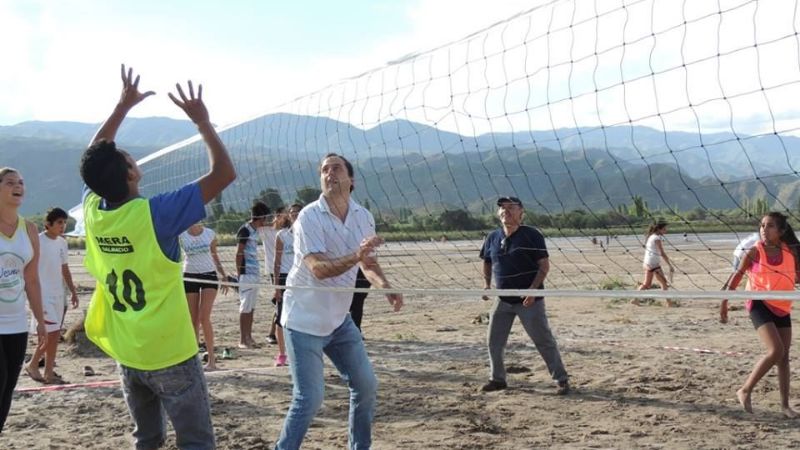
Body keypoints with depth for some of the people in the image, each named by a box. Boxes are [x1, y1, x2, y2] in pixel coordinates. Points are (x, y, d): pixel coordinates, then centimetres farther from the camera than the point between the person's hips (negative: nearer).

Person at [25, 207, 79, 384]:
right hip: (43, 295, -7)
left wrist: (73, 291, 17)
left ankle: (49, 372, 15)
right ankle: (32, 364, 7)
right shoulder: (38, 241, -13)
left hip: (58, 295, 7)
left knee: (54, 335, 8)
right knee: (53, 334, -11)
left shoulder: (62, 242, 10)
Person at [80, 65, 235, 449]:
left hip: (125, 353, 7)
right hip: (168, 354, -7)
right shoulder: (154, 214, -21)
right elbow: (223, 174, -20)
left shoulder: (92, 211, -3)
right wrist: (202, 121, -10)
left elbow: (95, 158, 16)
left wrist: (123, 106, 18)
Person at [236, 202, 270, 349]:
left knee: (252, 308, 11)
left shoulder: (255, 230, 15)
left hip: (255, 274, 8)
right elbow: (239, 254, -11)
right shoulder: (245, 230, -10)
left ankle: (249, 337, 17)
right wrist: (239, 274, -12)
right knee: (245, 308, -3)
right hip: (247, 274, -8)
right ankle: (242, 340, 2)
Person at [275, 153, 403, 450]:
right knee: (310, 399, -10)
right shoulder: (309, 217, -18)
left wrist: (386, 287, -7)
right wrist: (355, 256, -45)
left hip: (339, 320, 6)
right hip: (305, 321, -6)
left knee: (367, 387, 10)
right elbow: (318, 269, -29)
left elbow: (368, 262, 13)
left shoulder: (363, 217, 0)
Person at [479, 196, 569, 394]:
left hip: (529, 300, -5)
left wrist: (533, 290, -20)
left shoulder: (532, 235, -9)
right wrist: (486, 284, 7)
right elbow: (487, 262, 22)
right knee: (494, 341, 9)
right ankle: (497, 379, 25)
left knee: (544, 341, -2)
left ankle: (561, 379, 9)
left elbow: (544, 265, -11)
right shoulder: (493, 238, 6)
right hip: (502, 300, 5)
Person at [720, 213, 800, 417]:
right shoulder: (755, 252, -8)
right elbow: (738, 275, 0)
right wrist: (724, 303, 0)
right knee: (776, 351, -19)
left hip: (782, 308, 5)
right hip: (760, 304, -5)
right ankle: (745, 390, -4)